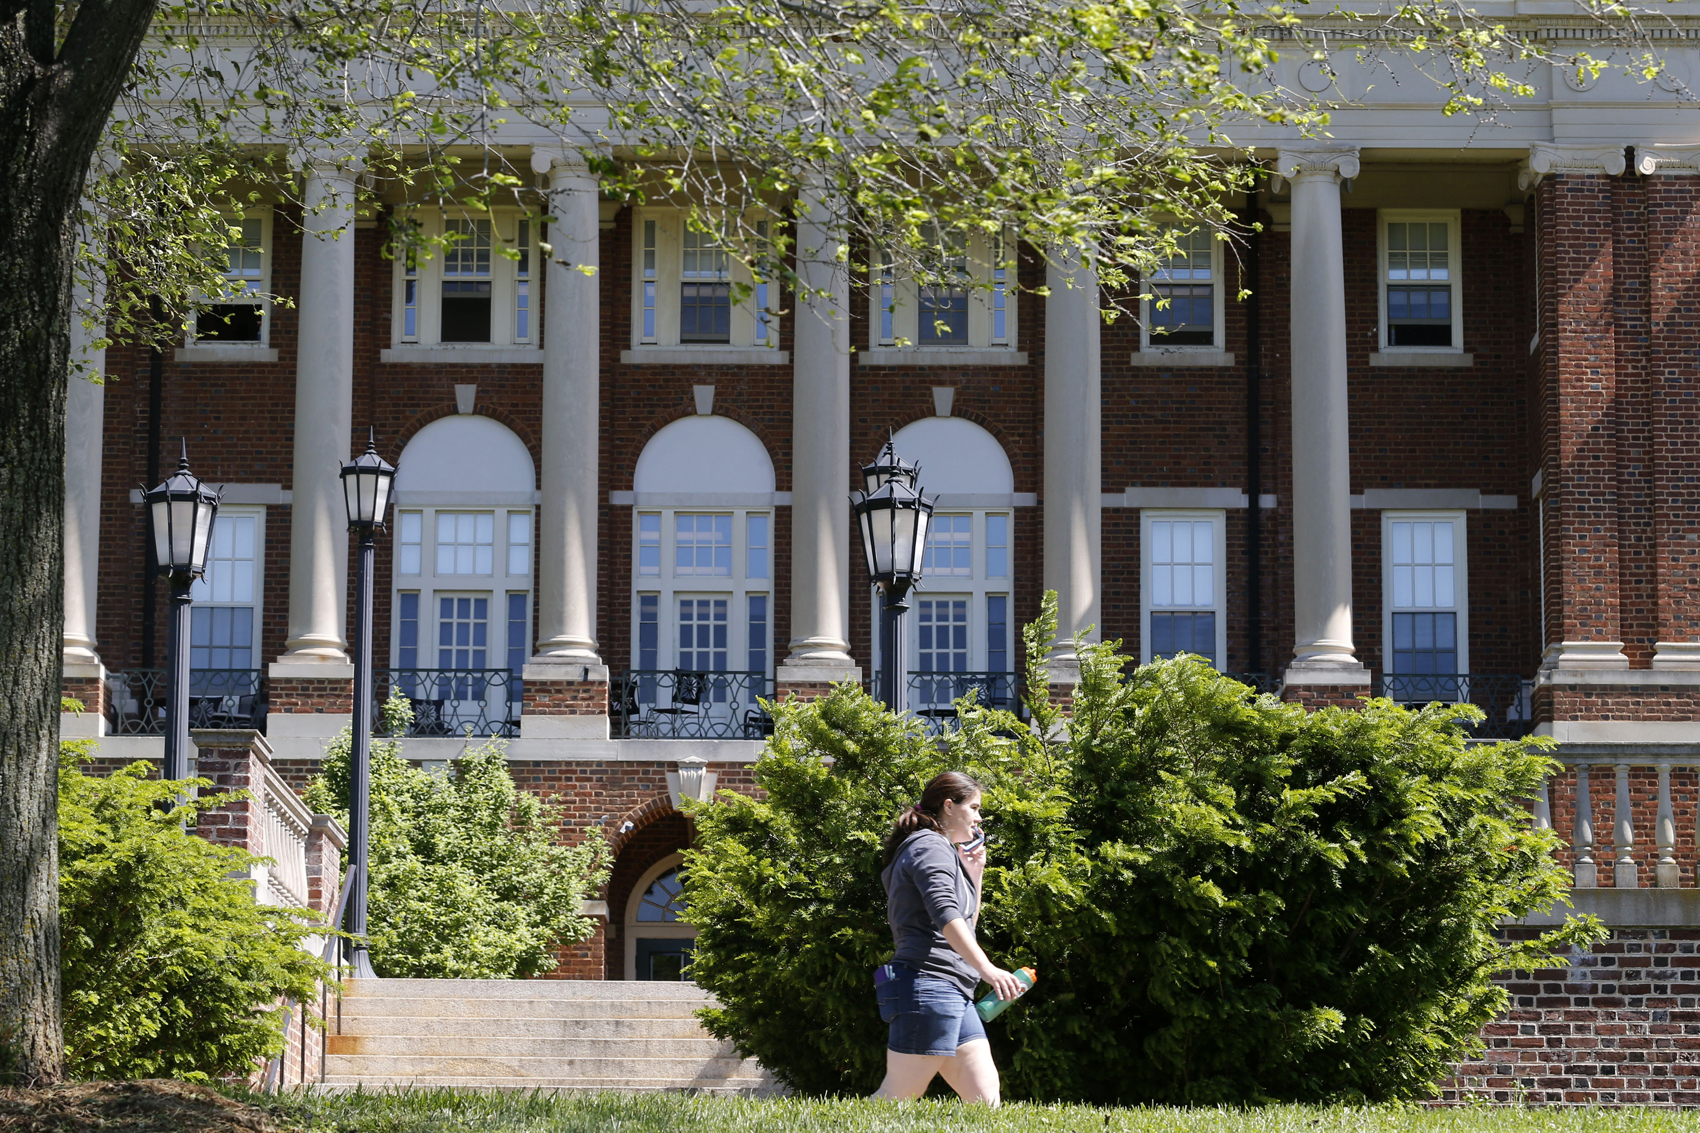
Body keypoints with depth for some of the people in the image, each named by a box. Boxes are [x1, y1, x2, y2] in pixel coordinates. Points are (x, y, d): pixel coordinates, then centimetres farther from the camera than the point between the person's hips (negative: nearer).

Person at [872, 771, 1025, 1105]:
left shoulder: (946, 852, 26)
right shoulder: (930, 846, -6)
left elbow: (967, 924, 33)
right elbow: (945, 915, -23)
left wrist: (974, 874, 22)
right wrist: (986, 968, -33)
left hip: (954, 996, 10)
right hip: (928, 986, -10)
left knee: (985, 1099, 2)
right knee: (895, 1102, -11)